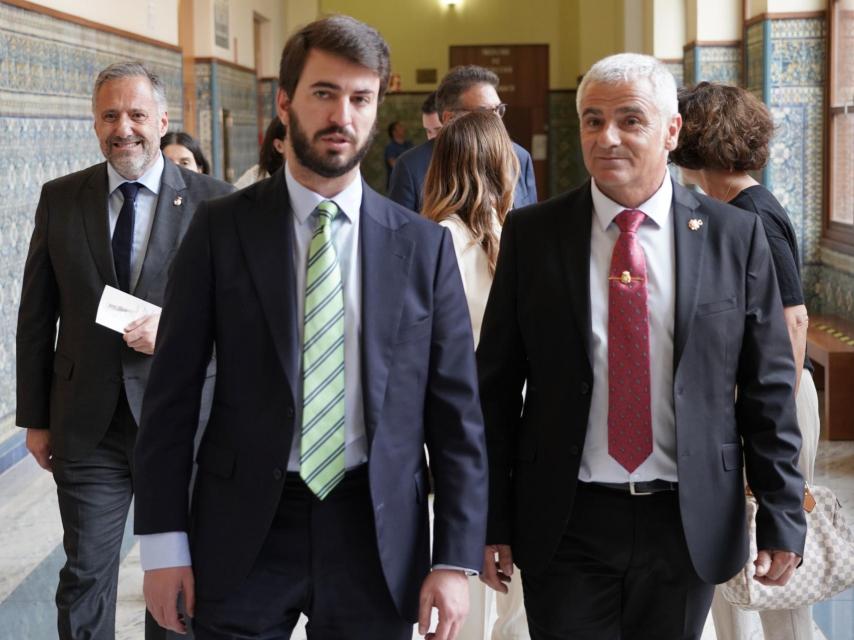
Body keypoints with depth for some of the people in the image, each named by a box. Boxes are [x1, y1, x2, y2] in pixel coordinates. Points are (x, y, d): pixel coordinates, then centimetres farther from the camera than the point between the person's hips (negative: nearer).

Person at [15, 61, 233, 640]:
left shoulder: (212, 201, -4)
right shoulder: (60, 199, 3)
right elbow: (36, 316, 6)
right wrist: (35, 417, 5)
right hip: (88, 426, 1)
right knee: (85, 575, 5)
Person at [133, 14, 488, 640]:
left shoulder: (424, 245, 1)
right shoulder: (221, 229, -1)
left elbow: (456, 409, 1)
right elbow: (173, 390, -1)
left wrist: (456, 559, -3)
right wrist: (164, 540, -5)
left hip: (376, 531, 1)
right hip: (245, 528, -1)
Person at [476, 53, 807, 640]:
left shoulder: (735, 236, -1)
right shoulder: (531, 234, -1)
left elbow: (768, 387, 1)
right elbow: (496, 386, 2)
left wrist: (782, 518, -1)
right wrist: (491, 520, -1)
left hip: (689, 523, 1)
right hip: (566, 524, 0)